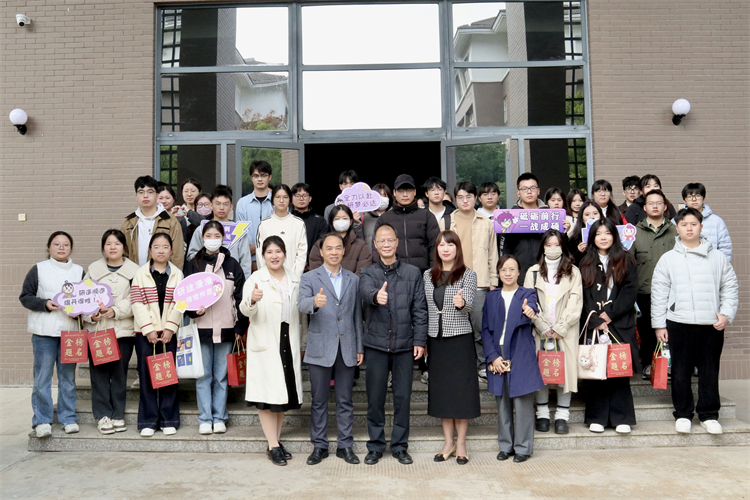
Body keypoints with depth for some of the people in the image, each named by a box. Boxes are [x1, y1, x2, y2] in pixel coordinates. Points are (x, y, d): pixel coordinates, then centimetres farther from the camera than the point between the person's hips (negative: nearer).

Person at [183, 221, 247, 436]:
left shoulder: (232, 265, 7)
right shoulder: (192, 265, 6)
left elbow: (240, 297, 6)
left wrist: (240, 327, 1)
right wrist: (194, 310, -12)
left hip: (226, 329, 0)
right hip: (201, 328, 0)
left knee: (222, 376, 7)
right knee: (203, 376, 4)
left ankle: (219, 418, 16)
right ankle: (205, 419, 14)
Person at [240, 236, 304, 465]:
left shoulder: (294, 280, 11)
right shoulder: (255, 279, -4)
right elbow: (245, 311, -17)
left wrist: (300, 344, 13)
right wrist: (252, 300, -40)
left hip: (288, 342, 5)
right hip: (265, 344, -5)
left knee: (284, 393, 11)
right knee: (267, 394, -2)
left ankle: (276, 440, 24)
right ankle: (273, 446, 5)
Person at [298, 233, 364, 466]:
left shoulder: (353, 279, 11)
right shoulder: (309, 278, 1)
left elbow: (357, 315, 12)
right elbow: (302, 305, -16)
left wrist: (359, 347, 9)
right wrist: (314, 302, -40)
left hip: (347, 349, 2)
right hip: (320, 349, -2)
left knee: (345, 401, 9)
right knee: (319, 401, 7)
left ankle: (345, 445, 19)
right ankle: (319, 446, 19)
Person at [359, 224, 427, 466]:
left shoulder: (413, 273, 6)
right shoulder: (369, 273, 3)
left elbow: (420, 309, 5)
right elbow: (365, 291, -21)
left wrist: (420, 341, -2)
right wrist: (376, 296, -44)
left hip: (404, 344, 1)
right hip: (376, 344, 0)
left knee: (403, 397, 7)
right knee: (375, 397, 6)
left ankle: (400, 446, 21)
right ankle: (375, 446, 21)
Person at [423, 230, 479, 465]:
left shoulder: (468, 275, -3)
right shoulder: (428, 275, 8)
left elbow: (469, 303, -18)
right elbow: (424, 309, 11)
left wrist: (461, 302, -41)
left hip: (460, 338, -4)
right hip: (436, 339, 4)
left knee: (461, 390, 1)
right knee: (441, 390, 9)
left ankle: (461, 444, 14)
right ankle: (448, 442, 21)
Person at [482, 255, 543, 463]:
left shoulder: (527, 294, 2)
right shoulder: (492, 297, 10)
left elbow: (526, 317, -21)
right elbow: (486, 329, 6)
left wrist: (528, 311, -46)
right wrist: (493, 357, -6)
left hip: (521, 357, -3)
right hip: (498, 357, 3)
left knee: (522, 403, 0)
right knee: (502, 404, 9)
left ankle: (523, 447, 13)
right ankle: (505, 445, 22)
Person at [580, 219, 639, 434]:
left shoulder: (626, 261, 7)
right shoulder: (586, 263, 10)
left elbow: (630, 292, -1)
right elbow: (584, 296, 4)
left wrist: (610, 314, -9)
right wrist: (596, 320, -8)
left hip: (621, 324, -1)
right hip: (594, 324, 1)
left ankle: (622, 418, 7)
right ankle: (597, 417, 7)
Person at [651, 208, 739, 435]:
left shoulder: (717, 257, 8)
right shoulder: (668, 259, 5)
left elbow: (730, 287, 11)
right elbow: (658, 293, 4)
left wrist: (726, 313, -3)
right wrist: (659, 324, 0)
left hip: (711, 324, 1)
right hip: (679, 323, -1)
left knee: (710, 370, 6)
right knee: (680, 371, 4)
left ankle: (709, 414, 20)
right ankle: (683, 414, 17)